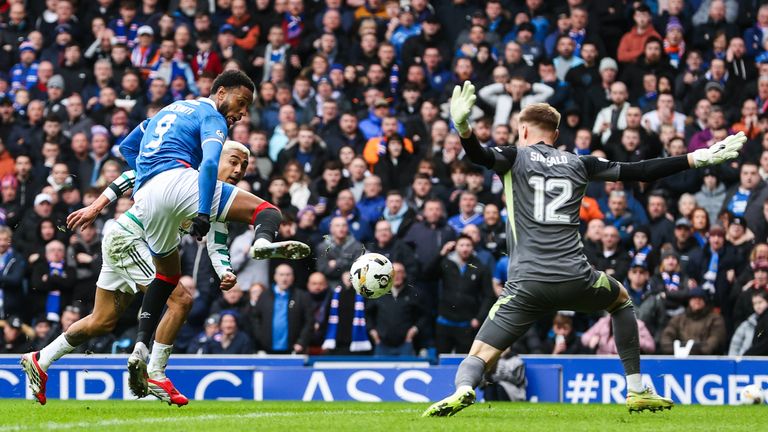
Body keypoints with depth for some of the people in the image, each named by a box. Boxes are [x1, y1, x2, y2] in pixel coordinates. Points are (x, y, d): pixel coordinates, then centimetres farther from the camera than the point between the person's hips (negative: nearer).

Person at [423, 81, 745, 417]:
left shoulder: (515, 157, 10)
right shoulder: (579, 164, 15)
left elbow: (481, 156, -13)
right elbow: (636, 171, 14)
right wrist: (697, 159, 20)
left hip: (526, 285, -2)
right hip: (576, 281, 2)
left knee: (478, 359, 0)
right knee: (621, 299, 36)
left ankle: (463, 390, -37)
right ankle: (637, 391, 31)